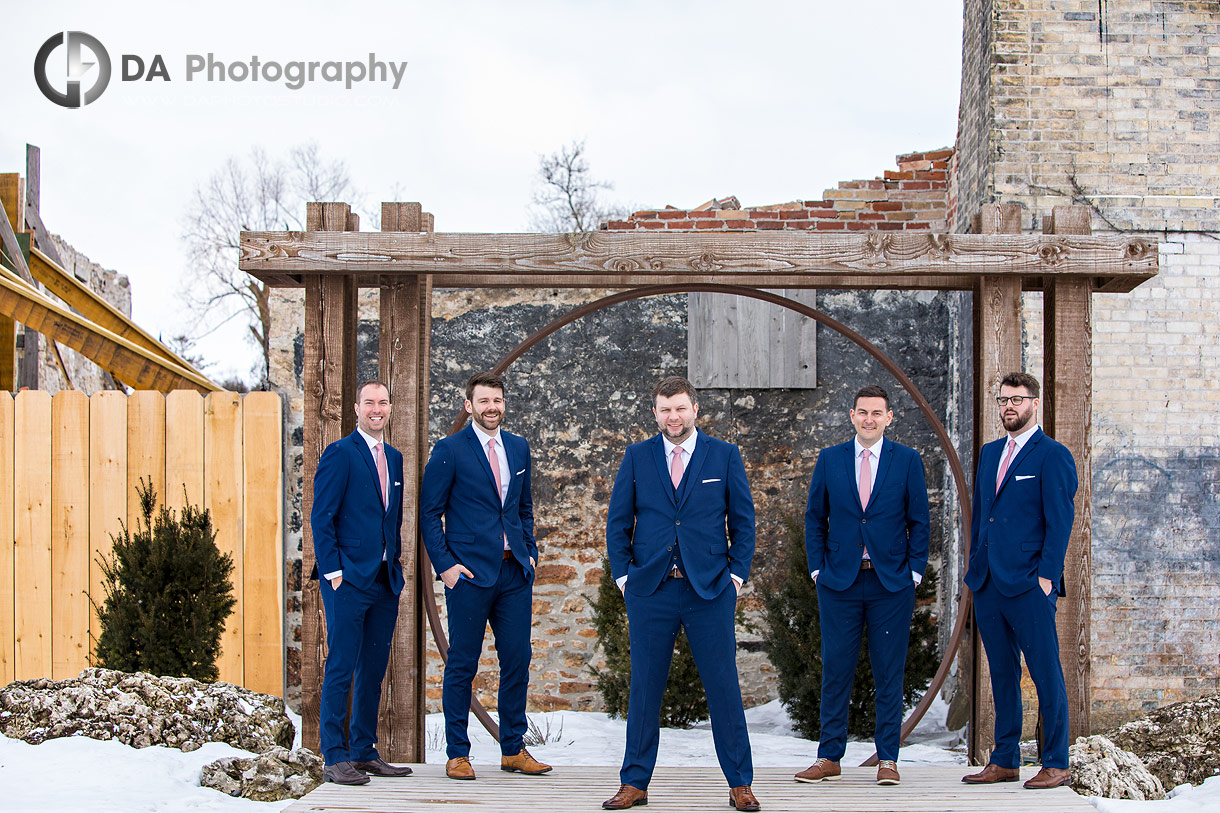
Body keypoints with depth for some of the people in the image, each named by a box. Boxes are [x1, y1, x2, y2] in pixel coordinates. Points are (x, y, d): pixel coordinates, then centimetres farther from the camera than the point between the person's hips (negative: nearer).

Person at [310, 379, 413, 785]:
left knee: (374, 670, 10)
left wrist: (396, 565, 12)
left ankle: (364, 752, 18)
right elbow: (321, 518, -9)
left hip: (385, 580, 7)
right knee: (341, 668, -4)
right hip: (349, 580, -7)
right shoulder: (339, 454, -6)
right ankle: (335, 758, 1)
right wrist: (333, 572, -14)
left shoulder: (394, 458, 16)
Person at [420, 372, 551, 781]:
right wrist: (444, 565, -10)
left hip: (515, 571, 5)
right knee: (462, 665, 1)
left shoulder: (518, 447, 13)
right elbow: (430, 513, -3)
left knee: (517, 661, 6)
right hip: (470, 572, -5)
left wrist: (530, 551, 10)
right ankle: (457, 754, 10)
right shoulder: (449, 450, -4)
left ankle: (513, 749, 17)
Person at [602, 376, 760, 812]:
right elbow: (618, 522, 10)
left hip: (710, 588, -1)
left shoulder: (724, 456, 5)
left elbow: (743, 519, 7)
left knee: (724, 686, 0)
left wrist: (737, 574, -1)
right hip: (650, 590, 1)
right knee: (644, 687, 5)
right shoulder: (637, 457, 8)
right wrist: (624, 575, 1)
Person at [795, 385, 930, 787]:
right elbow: (814, 518, 11)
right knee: (835, 669, 3)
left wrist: (914, 571, -2)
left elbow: (919, 521, 5)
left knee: (889, 672, 3)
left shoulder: (907, 460, 4)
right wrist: (818, 568, 2)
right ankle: (829, 756, 11)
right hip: (840, 581, 1)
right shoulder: (830, 460, 7)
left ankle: (888, 759, 11)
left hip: (891, 583, -1)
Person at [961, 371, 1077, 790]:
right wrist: (976, 568, 15)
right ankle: (1004, 760, 17)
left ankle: (1056, 763, 4)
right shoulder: (989, 453, 17)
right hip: (988, 583, 7)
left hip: (1029, 583, -7)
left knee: (1046, 674, -3)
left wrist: (1047, 576, -15)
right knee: (1002, 674, 11)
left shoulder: (1053, 455, -4)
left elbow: (1060, 520, -9)